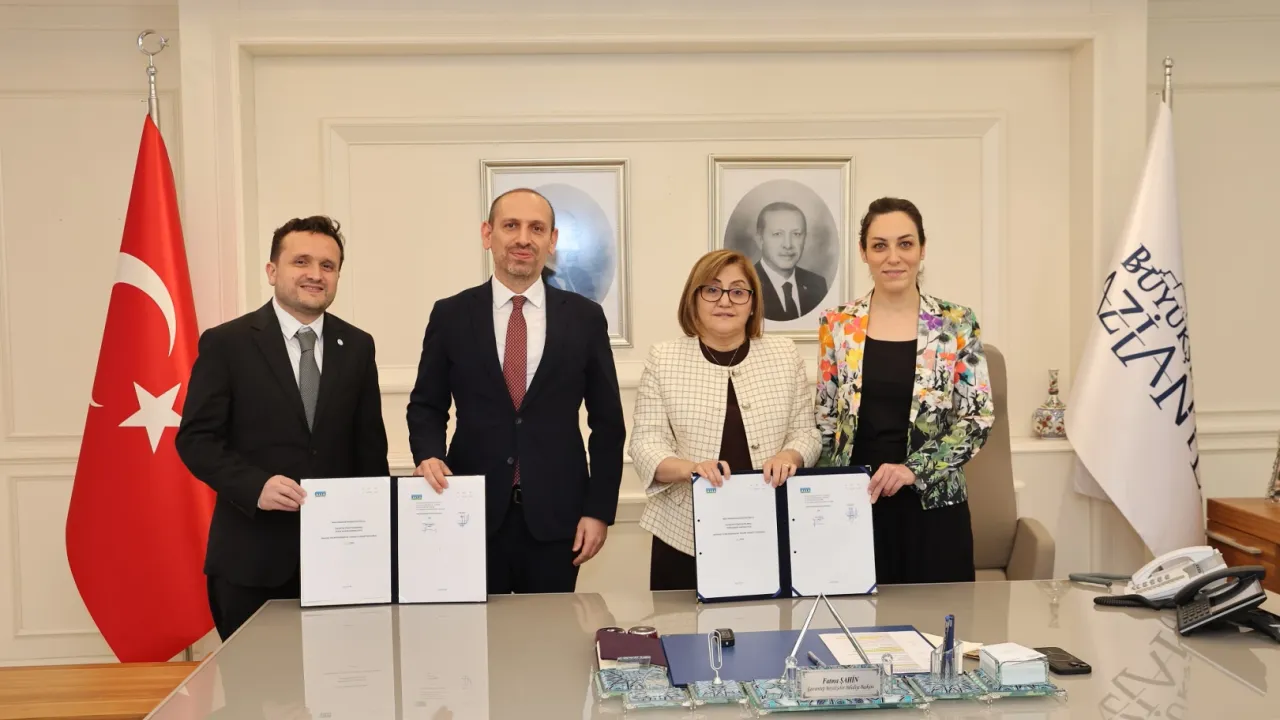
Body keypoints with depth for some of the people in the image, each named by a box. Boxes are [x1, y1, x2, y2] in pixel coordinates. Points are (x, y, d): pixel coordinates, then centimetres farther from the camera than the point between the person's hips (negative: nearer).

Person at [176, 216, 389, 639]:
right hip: (252, 557, -2)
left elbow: (370, 445, 10)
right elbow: (196, 438, -4)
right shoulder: (226, 343, -2)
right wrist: (256, 486, -20)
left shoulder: (357, 346, 7)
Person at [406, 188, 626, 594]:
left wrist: (599, 510, -1)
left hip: (556, 515, 0)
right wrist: (429, 455, -12)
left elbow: (607, 421, 4)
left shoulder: (584, 317, 2)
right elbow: (426, 405, 9)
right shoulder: (451, 316, 2)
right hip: (474, 512, 0)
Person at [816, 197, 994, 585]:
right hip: (855, 502, 1)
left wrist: (915, 469, -14)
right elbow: (824, 418, 7)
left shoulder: (957, 324, -1)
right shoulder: (837, 325, 2)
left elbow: (979, 417, -3)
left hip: (932, 504, 0)